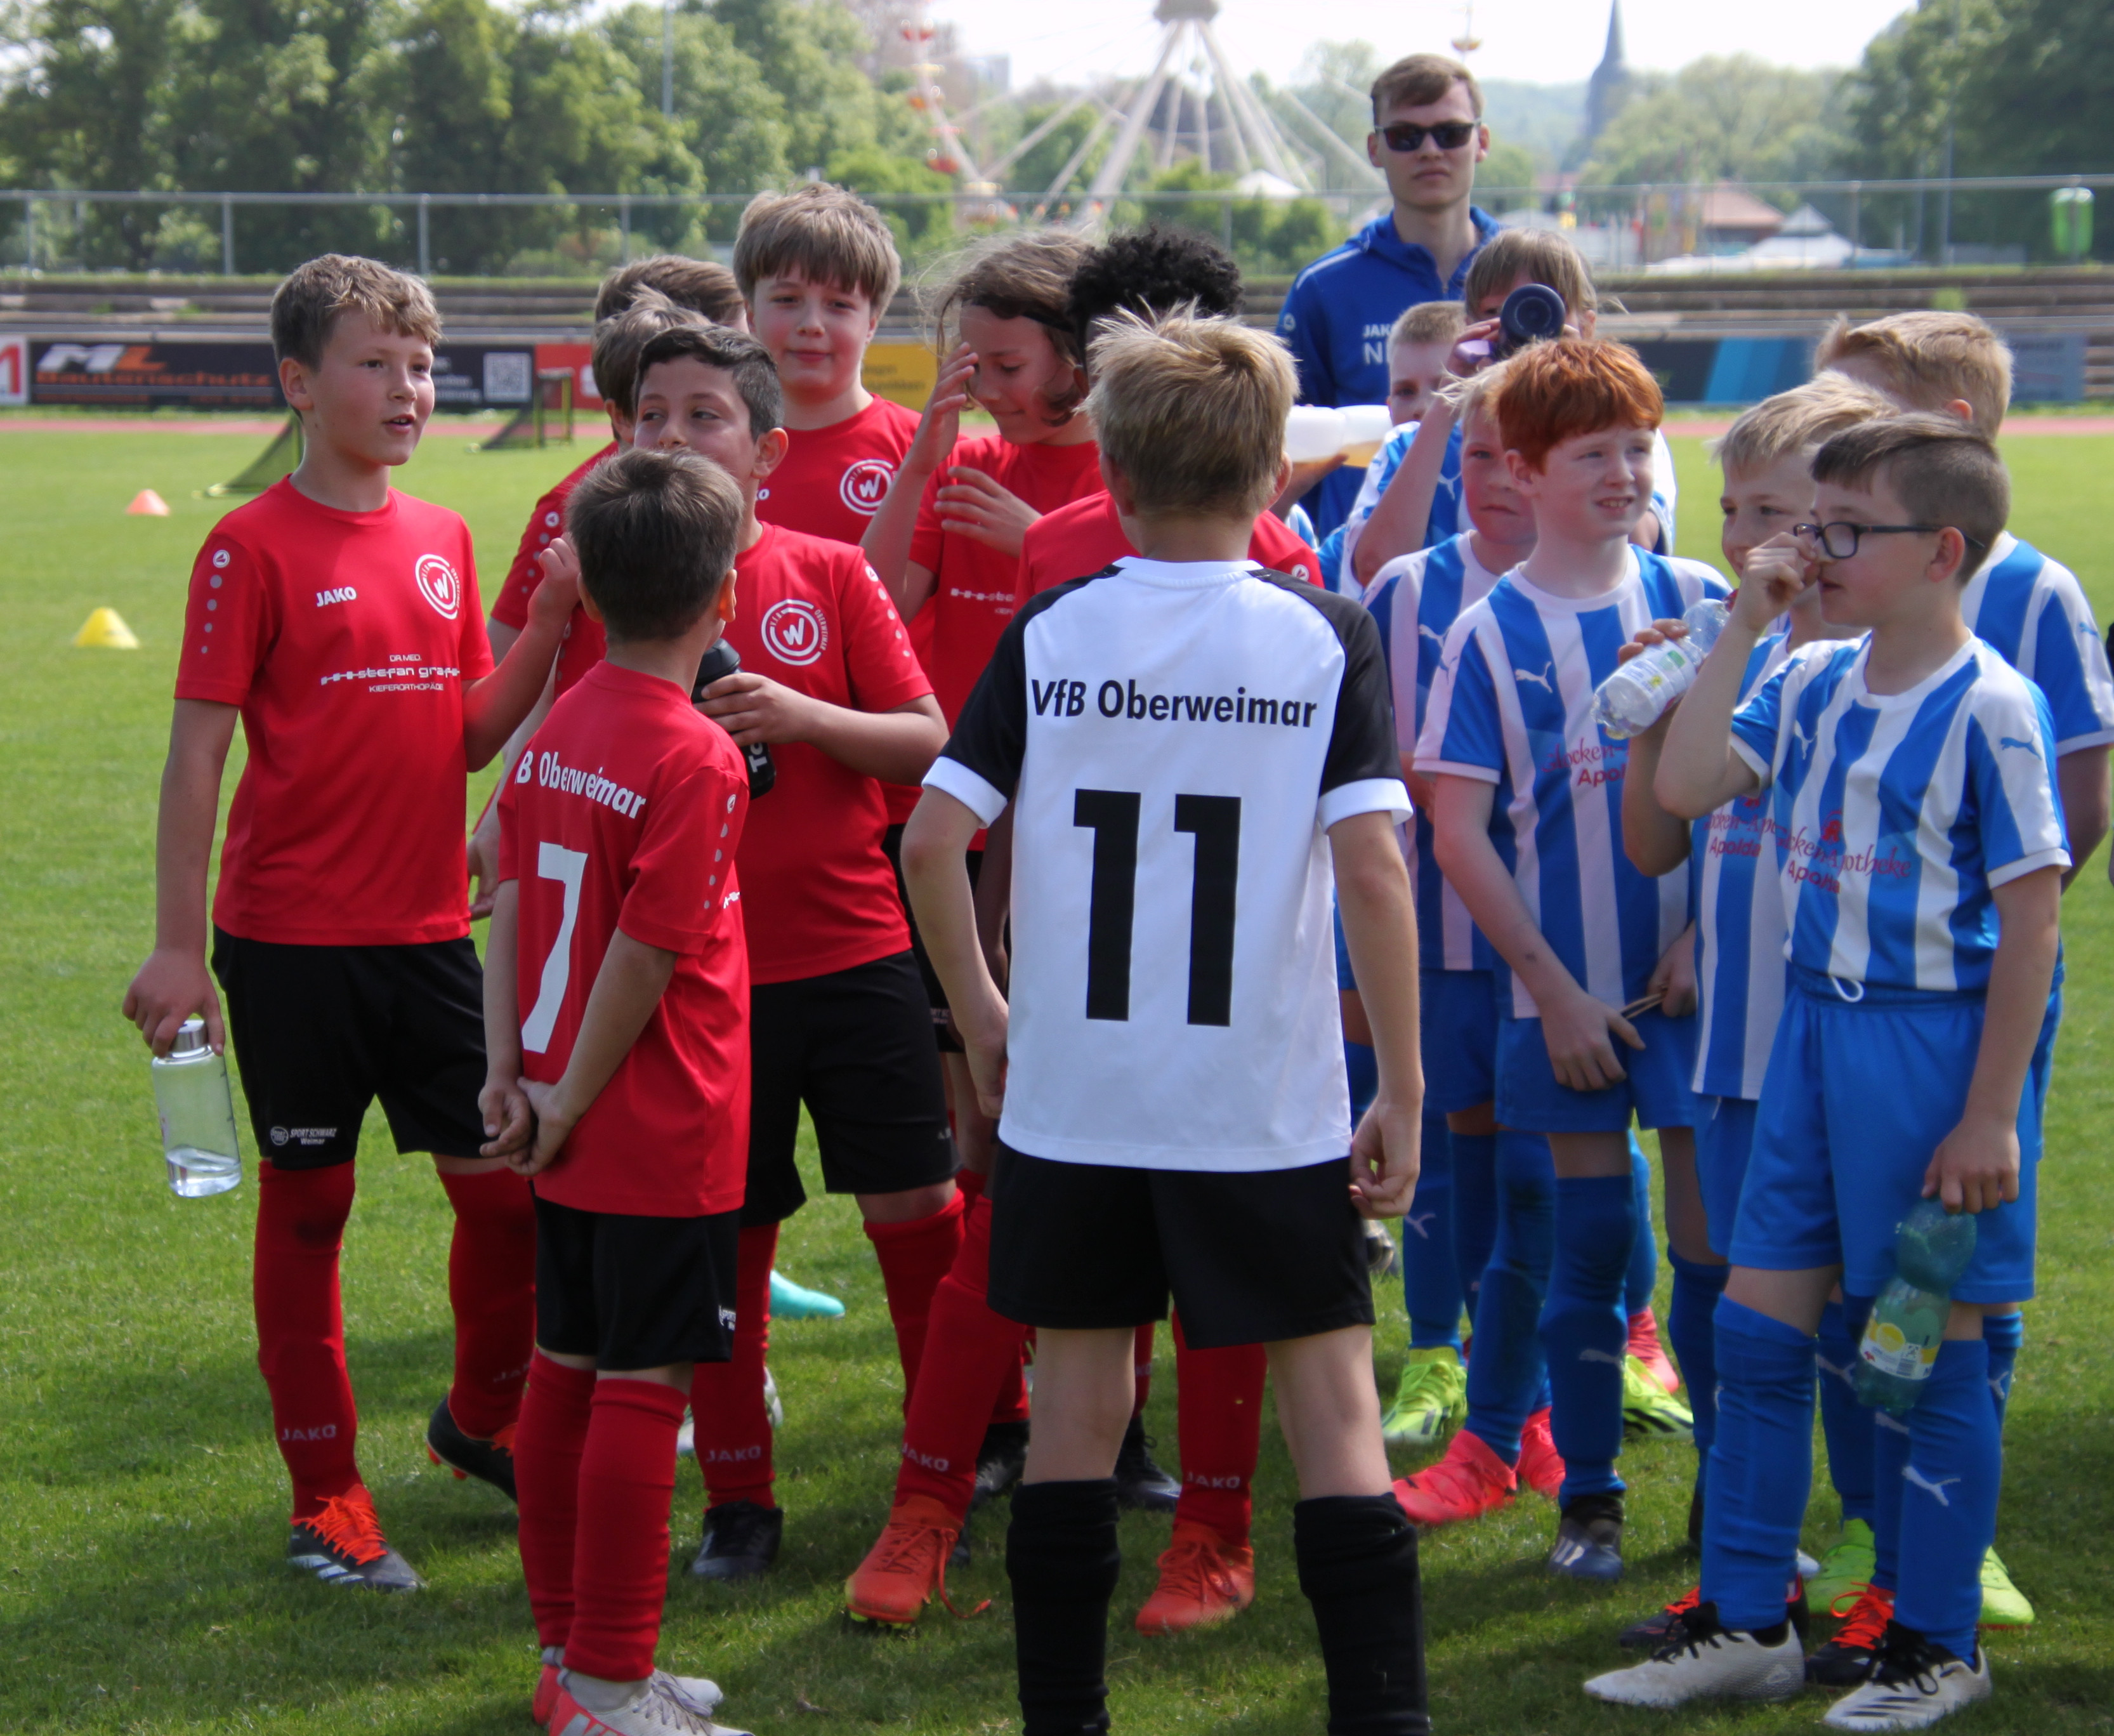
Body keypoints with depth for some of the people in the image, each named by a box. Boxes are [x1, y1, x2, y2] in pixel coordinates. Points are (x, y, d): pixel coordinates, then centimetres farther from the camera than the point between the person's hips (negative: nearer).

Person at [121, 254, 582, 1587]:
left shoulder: (444, 541, 8)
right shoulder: (255, 548, -9)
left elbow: (473, 734, 10)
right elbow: (198, 752, -9)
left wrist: (552, 622, -5)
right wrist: (178, 945, -12)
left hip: (429, 929, 5)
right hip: (293, 938, -5)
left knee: (507, 1181, 6)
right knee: (308, 1203, 6)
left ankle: (485, 1415, 30)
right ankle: (326, 1496, 17)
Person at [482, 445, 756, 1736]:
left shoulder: (562, 727, 5)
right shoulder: (697, 760, -18)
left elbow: (513, 900, 6)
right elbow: (644, 957, -20)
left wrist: (510, 1074, 6)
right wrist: (569, 1107, -11)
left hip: (574, 1132, 8)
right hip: (662, 1141, -8)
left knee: (569, 1372, 15)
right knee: (643, 1389, -1)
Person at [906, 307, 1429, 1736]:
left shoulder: (1050, 634, -1)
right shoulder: (1327, 636, -6)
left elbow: (931, 838, -5)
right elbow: (1373, 869, -12)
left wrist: (980, 1013, 9)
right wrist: (1403, 1097, -6)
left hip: (1072, 1097, 2)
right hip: (1272, 1105, -2)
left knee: (1078, 1401, 11)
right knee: (1334, 1401, 6)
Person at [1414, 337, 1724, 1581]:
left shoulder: (1696, 603, 2)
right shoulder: (1492, 633, -3)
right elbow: (1459, 832, -3)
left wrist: (1706, 937, -5)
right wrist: (1557, 992, -6)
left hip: (1696, 980, 1)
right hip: (1564, 990, -1)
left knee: (1715, 1236, -1)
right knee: (1593, 1239, 5)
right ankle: (1589, 1499, 18)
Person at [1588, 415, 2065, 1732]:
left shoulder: (1989, 710, -14)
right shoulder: (1813, 686, 7)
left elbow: (2030, 922, -13)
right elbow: (1686, 785, -1)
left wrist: (1990, 1116, -15)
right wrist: (1744, 629, -3)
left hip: (1936, 1037, -7)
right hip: (1815, 1024, 7)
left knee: (1932, 1347, 3)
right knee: (1758, 1326, 9)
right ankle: (1744, 1624, 21)